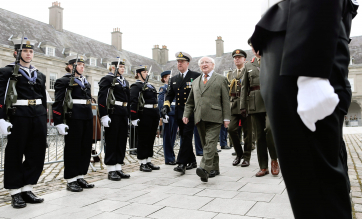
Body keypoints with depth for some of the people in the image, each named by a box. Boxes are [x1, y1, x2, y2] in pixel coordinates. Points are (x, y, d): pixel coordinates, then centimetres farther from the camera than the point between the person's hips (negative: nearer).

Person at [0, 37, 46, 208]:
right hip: (19, 117, -5)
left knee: (37, 154, 7)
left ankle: (27, 189, 20)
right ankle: (15, 193, 15)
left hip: (39, 117, 5)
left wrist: (45, 121, 16)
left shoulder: (39, 75, 16)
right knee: (15, 155, 4)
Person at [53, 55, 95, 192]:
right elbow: (58, 103, -10)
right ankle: (70, 180, 12)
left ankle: (80, 177, 22)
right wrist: (59, 123, -17)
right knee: (72, 148, 0)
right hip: (74, 118, -7)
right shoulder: (63, 81, -4)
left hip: (87, 117, 8)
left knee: (86, 148, 10)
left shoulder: (85, 81, 19)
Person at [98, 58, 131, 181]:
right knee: (112, 142, -1)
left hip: (123, 114, 8)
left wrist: (128, 115, 17)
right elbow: (102, 98, -13)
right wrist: (104, 116, -20)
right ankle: (111, 171, 8)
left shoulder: (125, 82, 19)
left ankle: (118, 168, 18)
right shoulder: (107, 79, -4)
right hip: (113, 114, -7)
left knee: (122, 141, 9)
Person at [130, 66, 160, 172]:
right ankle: (142, 163, 9)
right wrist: (134, 118, -21)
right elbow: (133, 102, -14)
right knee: (143, 139, 0)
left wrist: (158, 114, 19)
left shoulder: (150, 86, 20)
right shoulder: (136, 86, -6)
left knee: (151, 139, 12)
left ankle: (149, 161, 22)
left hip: (154, 114, 8)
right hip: (144, 114, -8)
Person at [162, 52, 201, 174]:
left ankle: (181, 163, -13)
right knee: (184, 137, 11)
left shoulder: (196, 76, 1)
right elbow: (170, 95, 17)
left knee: (187, 136, -12)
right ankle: (192, 161, 25)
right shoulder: (174, 79, 17)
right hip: (179, 112, 6)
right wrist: (166, 105, 0)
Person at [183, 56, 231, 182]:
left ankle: (205, 169, -23)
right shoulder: (196, 82, 23)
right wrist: (186, 114, 9)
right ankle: (214, 169, 18)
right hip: (199, 118, 5)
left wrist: (226, 118, -4)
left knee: (210, 143, -15)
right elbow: (190, 101, 23)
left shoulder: (221, 79, 9)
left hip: (213, 117, -5)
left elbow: (225, 100, 3)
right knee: (206, 144, 7)